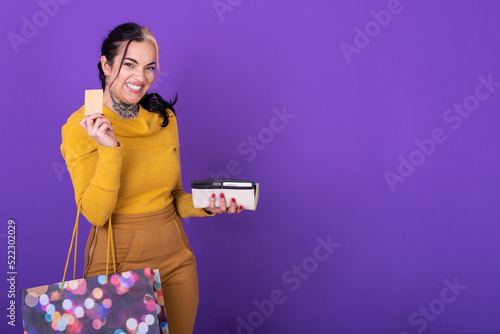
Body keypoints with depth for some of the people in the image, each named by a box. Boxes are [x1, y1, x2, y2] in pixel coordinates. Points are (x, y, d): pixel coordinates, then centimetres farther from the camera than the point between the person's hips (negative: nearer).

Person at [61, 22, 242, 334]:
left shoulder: (164, 118, 4)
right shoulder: (80, 127, -10)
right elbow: (95, 213, -17)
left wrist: (205, 204, -8)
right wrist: (109, 150, -28)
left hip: (176, 259, 4)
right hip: (118, 265, -4)